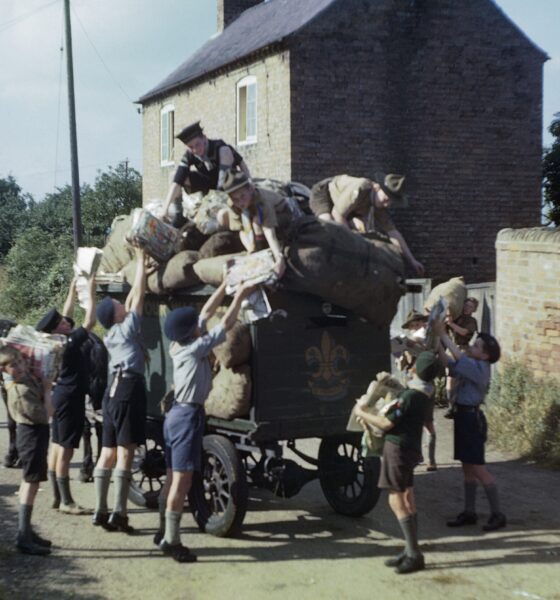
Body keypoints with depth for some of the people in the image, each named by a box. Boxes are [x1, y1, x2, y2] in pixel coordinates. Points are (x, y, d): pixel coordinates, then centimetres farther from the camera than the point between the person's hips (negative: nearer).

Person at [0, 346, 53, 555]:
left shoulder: (26, 378, 2)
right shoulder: (20, 391, -25)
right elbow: (44, 416, -24)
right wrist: (46, 391, -14)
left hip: (31, 433, 10)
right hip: (32, 434, -10)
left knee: (28, 482, 17)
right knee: (31, 482, -9)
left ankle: (26, 531, 27)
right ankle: (23, 537, -10)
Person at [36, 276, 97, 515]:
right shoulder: (68, 342, -19)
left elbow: (67, 314, 20)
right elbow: (89, 322, -19)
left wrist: (72, 291, 23)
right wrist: (91, 293, -14)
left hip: (61, 396, 10)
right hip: (70, 398, -10)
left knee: (57, 446, 10)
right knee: (65, 449, -9)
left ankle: (57, 497, 15)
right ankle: (66, 501, -7)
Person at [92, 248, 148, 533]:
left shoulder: (111, 334, 18)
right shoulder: (126, 328, -2)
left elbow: (131, 300, 27)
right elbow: (138, 297, 1)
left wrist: (142, 272, 30)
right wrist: (141, 261, 8)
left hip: (113, 389, 9)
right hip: (129, 389, -9)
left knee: (108, 451, 7)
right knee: (125, 452, -11)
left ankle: (100, 511, 7)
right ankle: (119, 513, -15)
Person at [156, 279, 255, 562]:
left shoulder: (180, 346, 9)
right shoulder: (194, 349, -15)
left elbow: (208, 310, 13)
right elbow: (225, 324, -10)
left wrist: (227, 283, 14)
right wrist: (239, 296, -2)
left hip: (178, 414, 10)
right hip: (188, 416, -10)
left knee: (173, 478, 13)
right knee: (182, 480, -9)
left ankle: (164, 532, 20)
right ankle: (171, 540, -8)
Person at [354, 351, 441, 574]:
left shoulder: (410, 396, -21)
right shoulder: (424, 394, 8)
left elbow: (387, 424, -17)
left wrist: (362, 414, -4)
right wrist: (370, 417, 18)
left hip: (398, 448, -9)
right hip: (411, 448, 9)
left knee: (397, 501, -7)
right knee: (407, 499, 12)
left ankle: (414, 555, -7)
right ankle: (410, 551, 18)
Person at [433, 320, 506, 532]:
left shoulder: (480, 368, -15)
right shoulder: (470, 366, 10)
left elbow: (458, 357, -26)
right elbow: (447, 362, 11)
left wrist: (443, 334, -20)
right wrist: (438, 341, 1)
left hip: (471, 417, -9)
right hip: (463, 415, 9)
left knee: (478, 468, -6)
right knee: (467, 467, 13)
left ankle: (497, 514, 2)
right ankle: (469, 513, 20)